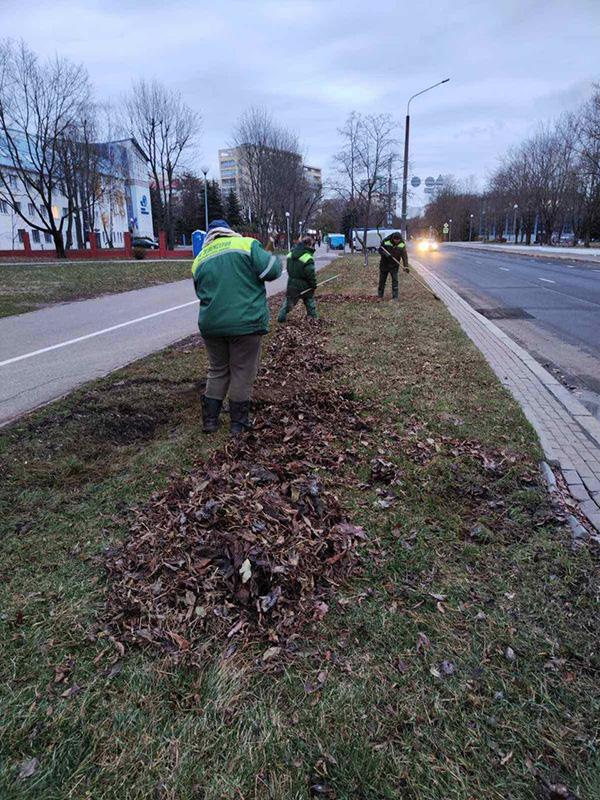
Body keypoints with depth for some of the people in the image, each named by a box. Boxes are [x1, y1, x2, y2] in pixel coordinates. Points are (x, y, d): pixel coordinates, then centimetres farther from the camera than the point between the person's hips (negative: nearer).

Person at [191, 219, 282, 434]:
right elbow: (271, 270, -11)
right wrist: (274, 260, 9)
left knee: (217, 371, 20)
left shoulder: (199, 259, 12)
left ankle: (209, 419, 23)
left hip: (211, 325, 4)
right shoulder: (246, 244, -2)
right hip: (245, 322, -4)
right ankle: (238, 422, 17)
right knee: (242, 373, 9)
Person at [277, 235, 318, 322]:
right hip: (304, 285, -4)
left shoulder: (290, 254, 2)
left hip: (292, 283, 4)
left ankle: (281, 317, 10)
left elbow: (289, 269, 10)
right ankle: (313, 317, 22)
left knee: (288, 299, 14)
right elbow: (311, 273, -19)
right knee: (309, 300, 14)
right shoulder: (307, 258, -20)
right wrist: (314, 284, -7)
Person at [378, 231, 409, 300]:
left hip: (394, 266, 0)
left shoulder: (402, 244, -10)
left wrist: (406, 266, -24)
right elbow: (380, 250, -7)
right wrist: (385, 254, -27)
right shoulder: (386, 241, -15)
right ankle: (380, 295, 26)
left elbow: (404, 256, -12)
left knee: (395, 280, -8)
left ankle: (395, 296, -2)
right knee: (382, 280, 9)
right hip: (384, 264, 0)